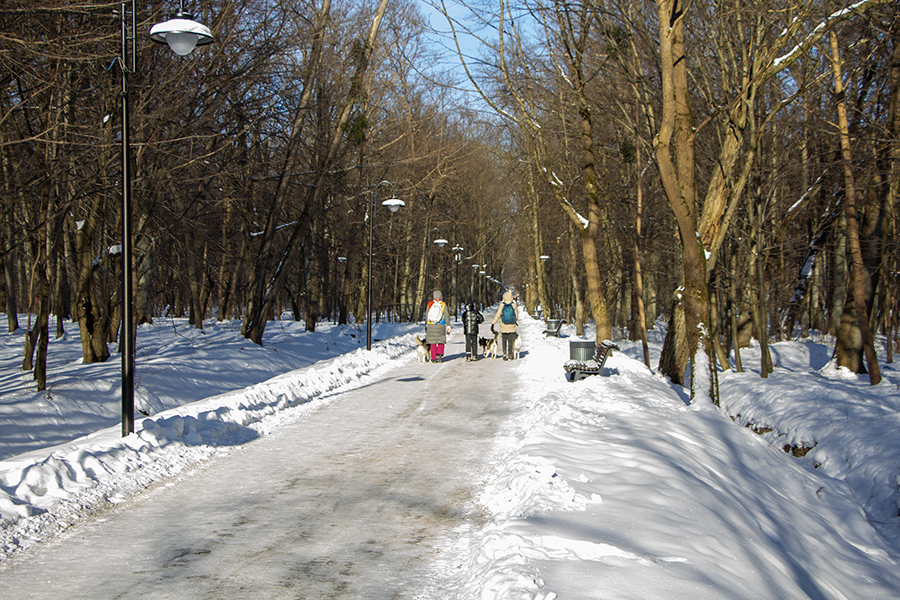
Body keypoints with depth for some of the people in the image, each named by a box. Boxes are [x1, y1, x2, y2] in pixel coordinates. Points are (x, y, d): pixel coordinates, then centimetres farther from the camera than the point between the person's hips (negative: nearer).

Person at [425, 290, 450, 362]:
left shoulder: (429, 304, 6)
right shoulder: (443, 304, 1)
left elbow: (426, 315, 8)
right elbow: (446, 316, -1)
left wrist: (426, 324, 17)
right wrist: (448, 325, 4)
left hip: (430, 325, 1)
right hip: (440, 326, -1)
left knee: (433, 342, 6)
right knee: (441, 341, 9)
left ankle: (433, 358, 4)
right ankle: (439, 354, -12)